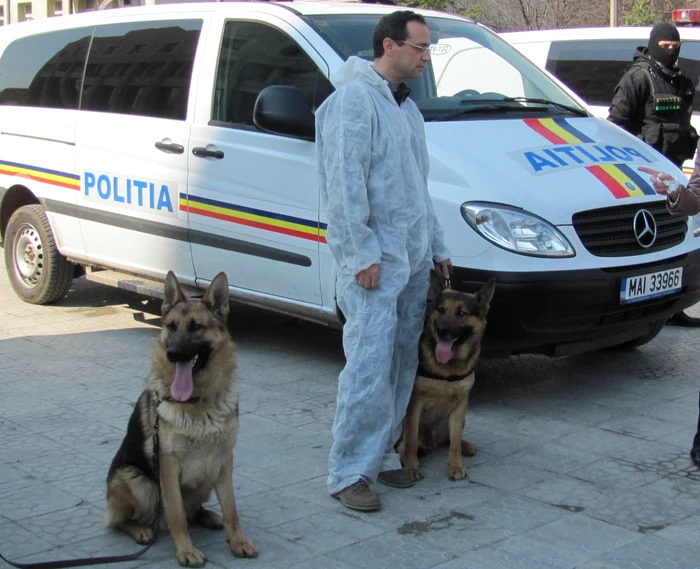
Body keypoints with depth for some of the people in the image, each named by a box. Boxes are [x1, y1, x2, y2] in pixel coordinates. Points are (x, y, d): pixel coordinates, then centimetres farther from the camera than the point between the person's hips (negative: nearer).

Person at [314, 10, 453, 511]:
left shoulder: (406, 105, 19)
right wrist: (363, 253, -20)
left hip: (413, 259, 9)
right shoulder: (354, 99, -11)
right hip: (374, 259, -9)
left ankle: (382, 451, 21)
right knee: (370, 364, -11)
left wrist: (438, 246, 21)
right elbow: (345, 183, -17)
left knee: (402, 363, 11)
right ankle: (349, 472, -4)